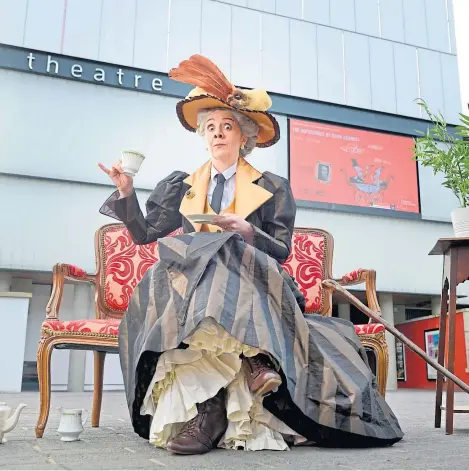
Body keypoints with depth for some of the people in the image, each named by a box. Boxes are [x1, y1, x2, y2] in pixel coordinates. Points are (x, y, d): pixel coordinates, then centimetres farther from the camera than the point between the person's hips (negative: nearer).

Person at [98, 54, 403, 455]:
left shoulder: (272, 188, 12)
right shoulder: (181, 186, 19)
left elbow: (281, 250, 2)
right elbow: (145, 233, 12)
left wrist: (245, 231, -16)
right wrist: (126, 192, -1)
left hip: (252, 286, -2)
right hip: (190, 284, 2)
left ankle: (210, 408, -41)